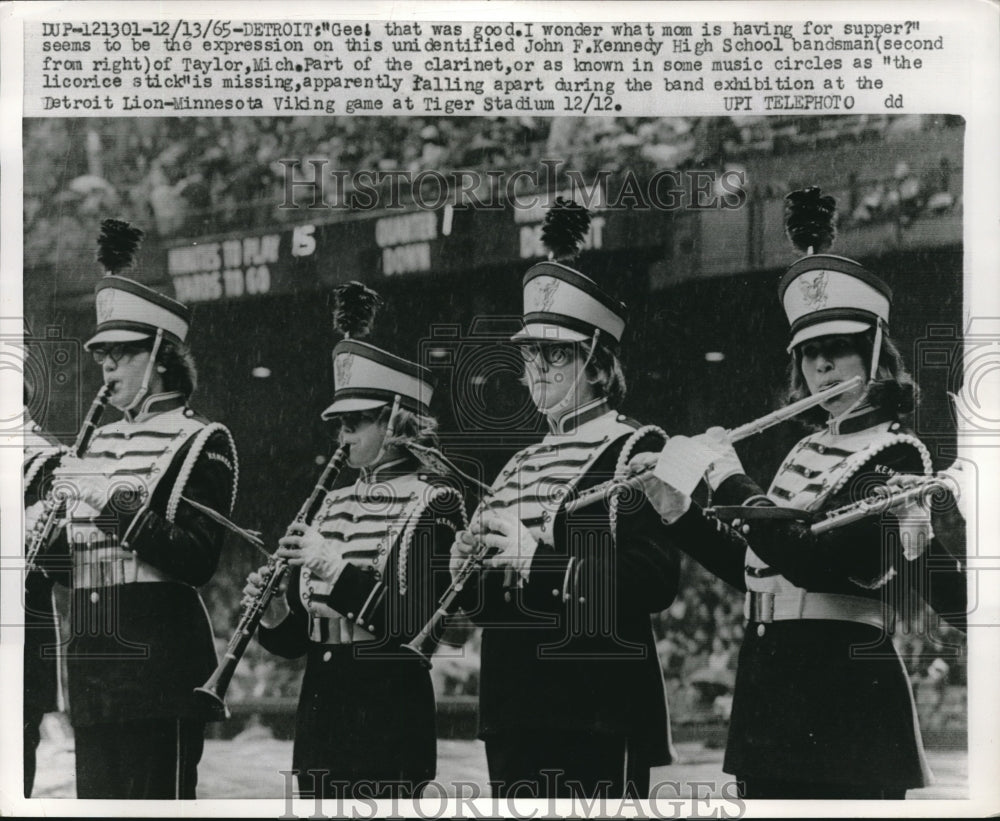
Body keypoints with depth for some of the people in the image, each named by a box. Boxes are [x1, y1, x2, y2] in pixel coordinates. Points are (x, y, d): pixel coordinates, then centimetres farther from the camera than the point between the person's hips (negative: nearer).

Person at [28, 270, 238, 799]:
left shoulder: (200, 443, -4)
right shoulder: (99, 442, 17)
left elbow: (197, 562, -15)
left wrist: (116, 503, -22)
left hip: (159, 656, -7)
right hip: (90, 658, 7)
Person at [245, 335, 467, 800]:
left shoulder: (432, 504, -6)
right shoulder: (333, 505, 13)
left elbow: (421, 622, -18)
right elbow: (295, 638, 15)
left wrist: (338, 569, -22)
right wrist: (275, 613, -7)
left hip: (388, 714, -6)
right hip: (319, 707, 6)